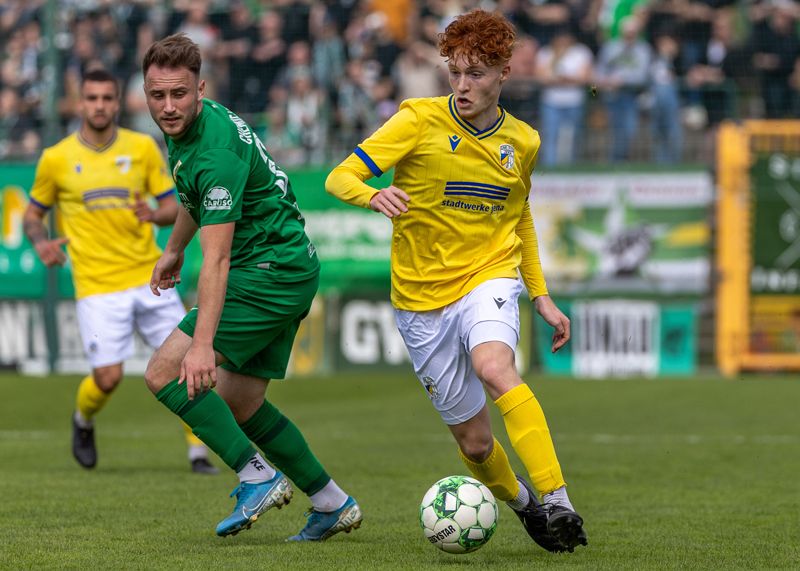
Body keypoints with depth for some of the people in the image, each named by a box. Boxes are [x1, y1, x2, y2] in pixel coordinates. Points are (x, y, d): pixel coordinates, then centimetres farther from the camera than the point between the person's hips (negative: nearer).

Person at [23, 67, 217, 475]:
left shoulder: (142, 147, 4)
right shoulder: (56, 158, 1)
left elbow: (175, 206, 6)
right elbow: (33, 214, 13)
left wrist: (155, 214, -17)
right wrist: (41, 243, -8)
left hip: (149, 277, 2)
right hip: (97, 285, -2)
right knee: (108, 377, -10)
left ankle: (198, 452, 8)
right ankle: (83, 421, 24)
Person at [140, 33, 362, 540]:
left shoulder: (216, 151, -26)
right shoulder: (185, 127, 4)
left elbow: (217, 258, -31)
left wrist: (202, 344, -36)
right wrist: (174, 249, 39)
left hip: (271, 271, -10)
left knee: (165, 371, -13)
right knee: (239, 403, 14)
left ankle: (259, 478, -13)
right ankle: (334, 504, 20)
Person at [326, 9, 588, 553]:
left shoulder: (522, 142, 4)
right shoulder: (421, 120, -8)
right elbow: (340, 177, -13)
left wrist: (542, 295, 17)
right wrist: (373, 196, -35)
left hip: (490, 276, 0)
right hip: (423, 295, 0)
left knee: (494, 365, -34)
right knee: (474, 440, 3)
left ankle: (558, 502, -36)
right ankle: (522, 503, 35)